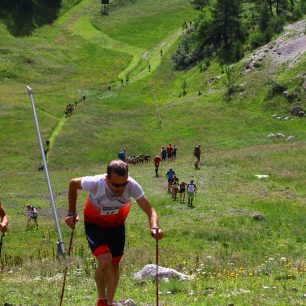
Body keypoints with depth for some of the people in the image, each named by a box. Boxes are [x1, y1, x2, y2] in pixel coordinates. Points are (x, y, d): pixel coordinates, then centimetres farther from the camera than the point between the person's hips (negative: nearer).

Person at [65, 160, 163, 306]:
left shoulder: (132, 186, -32)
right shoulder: (95, 183, -35)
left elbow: (150, 210, -30)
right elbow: (73, 183, -14)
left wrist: (155, 228, -50)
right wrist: (72, 213, -12)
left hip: (117, 224, 3)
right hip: (94, 224, -3)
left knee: (114, 265, 12)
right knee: (105, 261, -22)